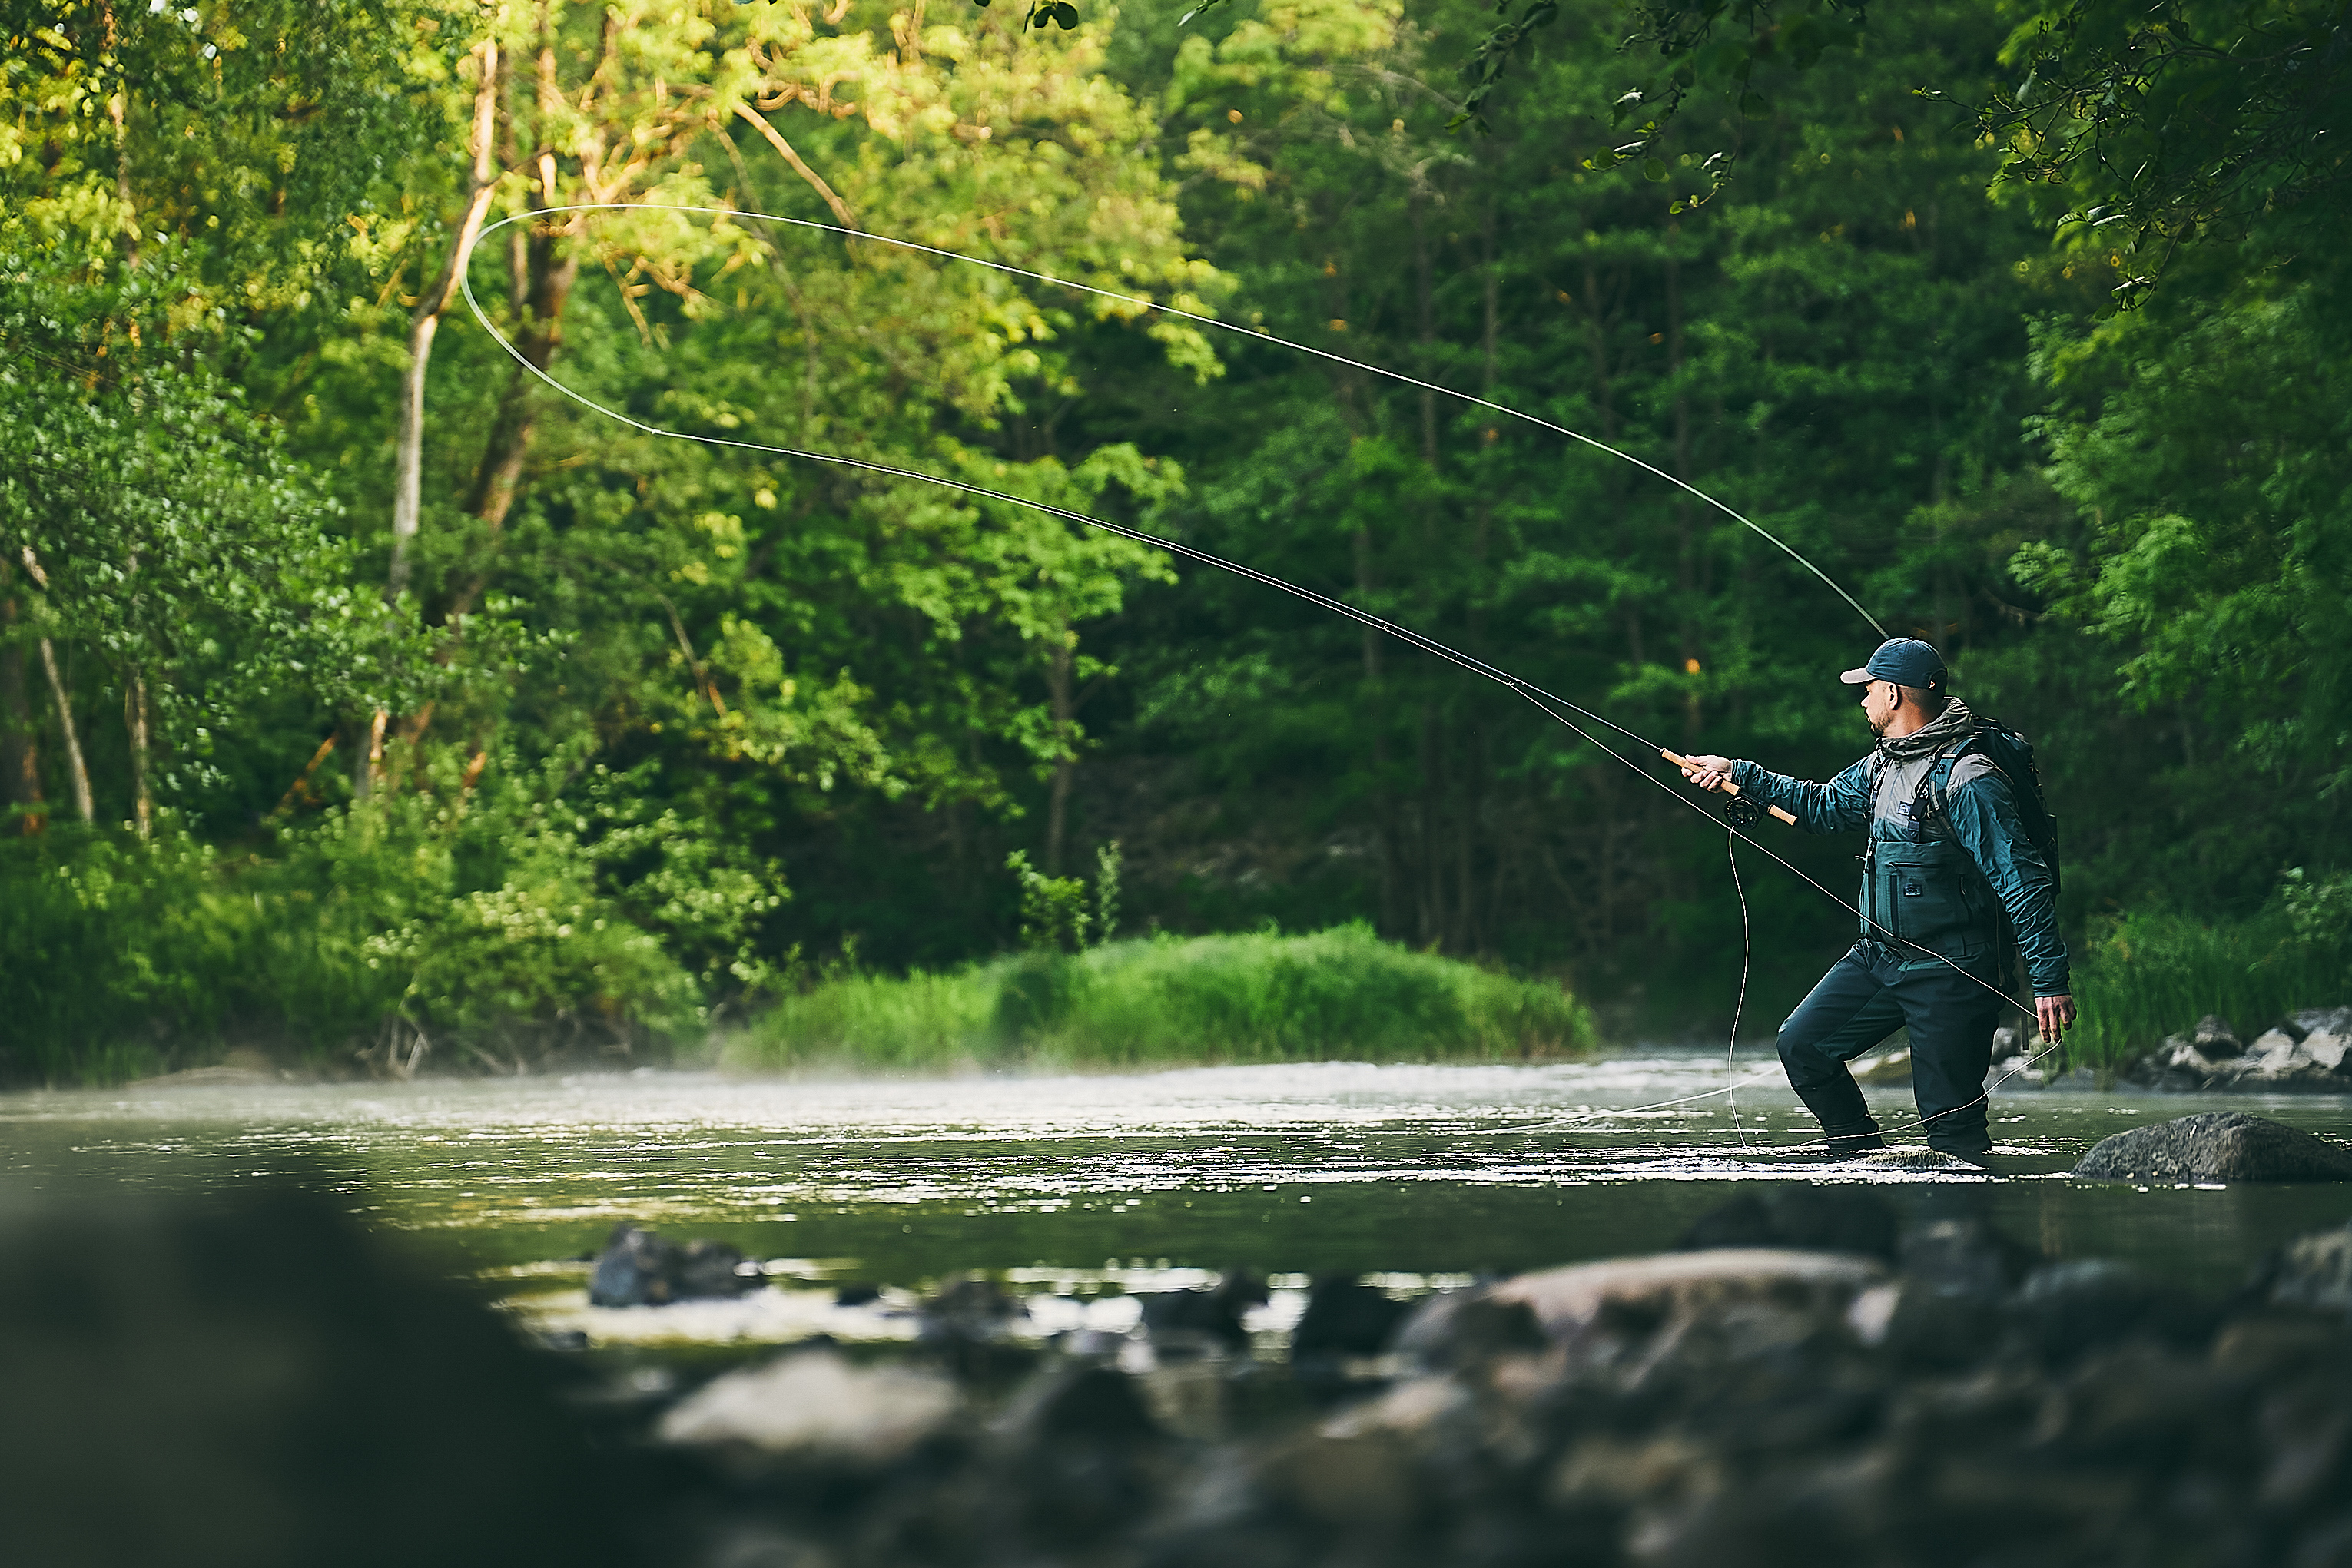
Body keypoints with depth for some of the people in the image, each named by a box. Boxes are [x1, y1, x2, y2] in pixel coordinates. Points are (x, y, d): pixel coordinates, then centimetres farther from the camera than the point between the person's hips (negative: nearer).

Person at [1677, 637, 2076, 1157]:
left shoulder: (1966, 779, -19)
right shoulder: (1883, 764, 10)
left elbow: (2024, 881, -20)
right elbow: (1824, 805, 29)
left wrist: (2050, 980, -23)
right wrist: (1738, 774, 22)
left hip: (1952, 973, -9)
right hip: (1880, 955, 9)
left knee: (1951, 1119, -8)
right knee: (1802, 1044, 7)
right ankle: (1864, 1160, 16)